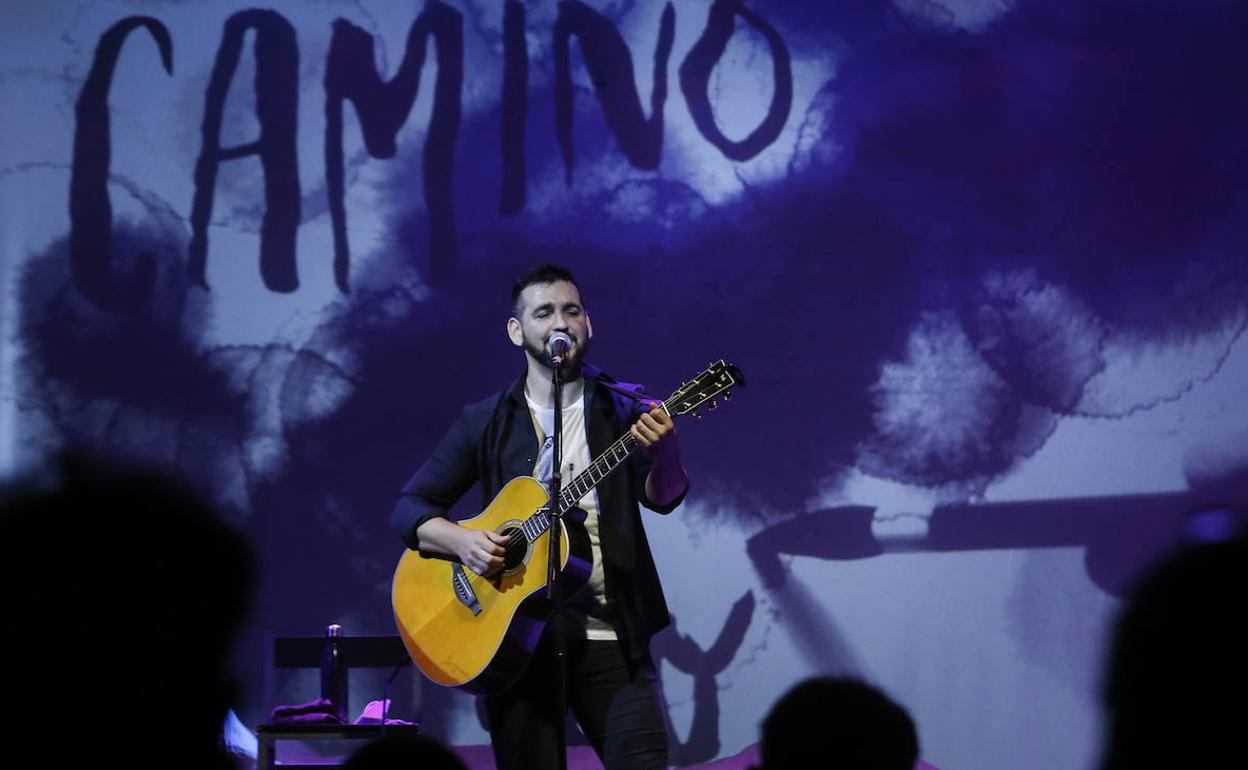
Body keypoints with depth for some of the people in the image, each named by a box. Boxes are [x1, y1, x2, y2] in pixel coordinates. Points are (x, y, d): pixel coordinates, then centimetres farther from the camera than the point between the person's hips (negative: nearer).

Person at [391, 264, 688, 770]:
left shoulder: (624, 410, 4)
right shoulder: (486, 422, 8)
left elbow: (663, 497, -11)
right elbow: (409, 508, 7)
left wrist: (664, 451, -33)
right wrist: (461, 541, -14)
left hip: (609, 636, -1)